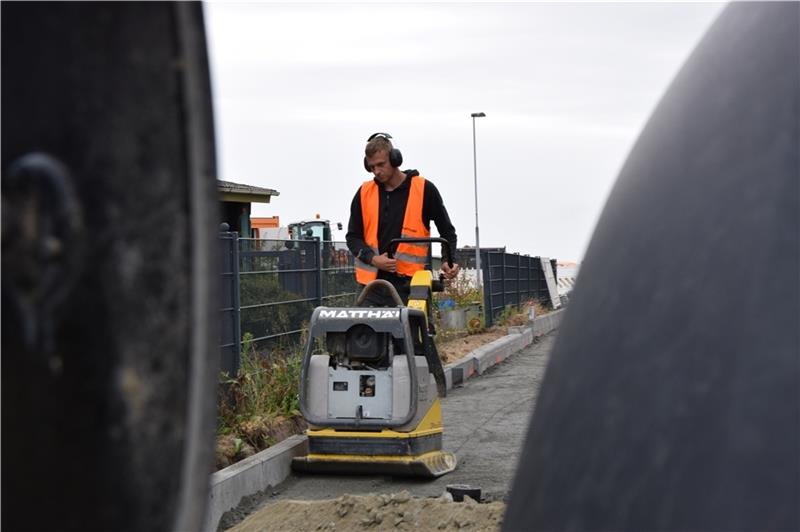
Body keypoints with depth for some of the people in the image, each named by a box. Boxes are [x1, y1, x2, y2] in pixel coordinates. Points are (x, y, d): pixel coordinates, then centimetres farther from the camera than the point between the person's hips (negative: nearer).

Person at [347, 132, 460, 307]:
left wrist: (449, 261, -8)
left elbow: (447, 231, 9)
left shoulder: (424, 189, 0)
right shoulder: (364, 193, 8)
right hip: (372, 283, 3)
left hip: (409, 284, -3)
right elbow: (353, 237, 11)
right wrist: (373, 258, -8)